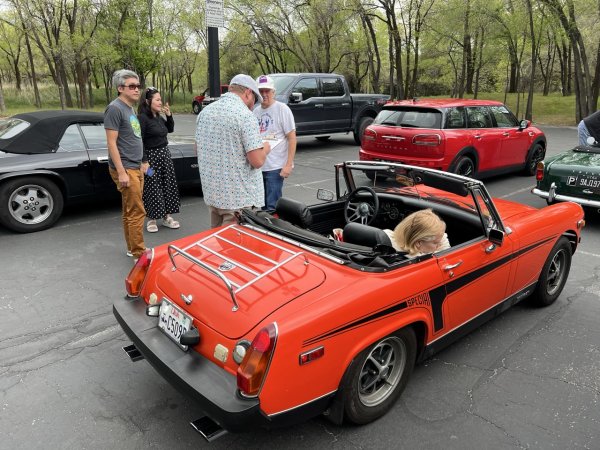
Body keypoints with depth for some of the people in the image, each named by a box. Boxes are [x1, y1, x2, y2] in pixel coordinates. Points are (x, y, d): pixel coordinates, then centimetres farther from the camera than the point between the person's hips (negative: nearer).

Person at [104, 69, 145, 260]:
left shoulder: (130, 108, 16)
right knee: (136, 212, -8)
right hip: (125, 169, -9)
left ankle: (132, 249, 21)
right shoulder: (115, 108, -12)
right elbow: (111, 143, -17)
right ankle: (138, 254, -2)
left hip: (135, 167, 9)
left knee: (129, 211, 13)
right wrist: (122, 172, -21)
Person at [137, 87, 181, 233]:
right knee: (153, 188, 0)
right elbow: (139, 141, -18)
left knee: (168, 186, 11)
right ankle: (151, 219, 14)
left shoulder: (158, 117, 8)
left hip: (165, 154, 8)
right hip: (152, 156, -8)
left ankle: (167, 216, 23)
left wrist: (169, 115, 7)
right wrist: (144, 161, -21)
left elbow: (170, 129, 24)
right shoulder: (142, 118, -15)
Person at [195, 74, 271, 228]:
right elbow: (257, 161, -19)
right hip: (240, 197, -7)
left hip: (211, 192, 7)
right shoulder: (245, 115, -16)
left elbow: (198, 149, 19)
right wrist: (265, 149, 1)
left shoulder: (204, 112, 7)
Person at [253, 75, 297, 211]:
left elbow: (292, 138, -10)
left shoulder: (282, 109, -6)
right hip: (258, 167, 7)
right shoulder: (256, 111, 13)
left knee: (272, 206, -7)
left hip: (275, 167, -7)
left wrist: (288, 164, -16)